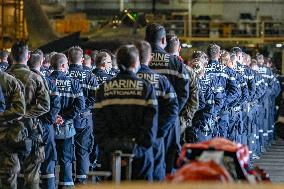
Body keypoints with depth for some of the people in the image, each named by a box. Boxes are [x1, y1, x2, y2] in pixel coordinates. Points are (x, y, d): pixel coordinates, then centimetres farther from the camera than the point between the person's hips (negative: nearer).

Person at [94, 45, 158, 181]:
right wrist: (145, 144, -2)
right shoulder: (146, 88, -3)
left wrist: (104, 146, 4)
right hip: (138, 154, -2)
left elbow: (99, 123, 0)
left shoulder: (104, 89, 3)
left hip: (110, 153, 2)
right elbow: (151, 123, -7)